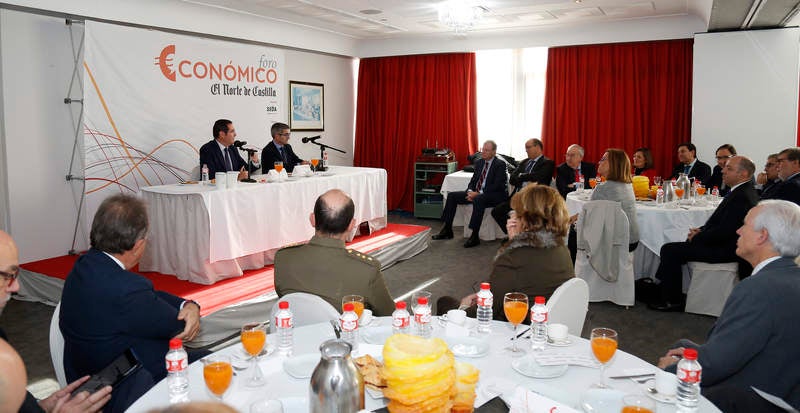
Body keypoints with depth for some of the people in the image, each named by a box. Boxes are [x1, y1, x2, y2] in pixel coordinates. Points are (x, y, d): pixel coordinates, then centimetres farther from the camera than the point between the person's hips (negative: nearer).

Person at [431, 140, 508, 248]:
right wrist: (470, 191, -8)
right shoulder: (479, 162, 13)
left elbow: (497, 185, -18)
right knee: (452, 196, -4)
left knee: (478, 199, -40)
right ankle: (447, 230, -1)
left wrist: (478, 193, -23)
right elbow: (473, 180, 14)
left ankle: (474, 237, -36)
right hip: (476, 193, 8)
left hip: (495, 195, -8)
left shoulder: (500, 164, -9)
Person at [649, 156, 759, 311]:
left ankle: (673, 301, -1)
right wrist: (701, 230, 4)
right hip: (728, 245, 11)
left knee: (670, 250, -11)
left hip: (725, 249, -11)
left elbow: (723, 232, -26)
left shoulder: (741, 197, -23)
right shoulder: (745, 191, 10)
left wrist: (697, 237, -12)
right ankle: (660, 286, 19)